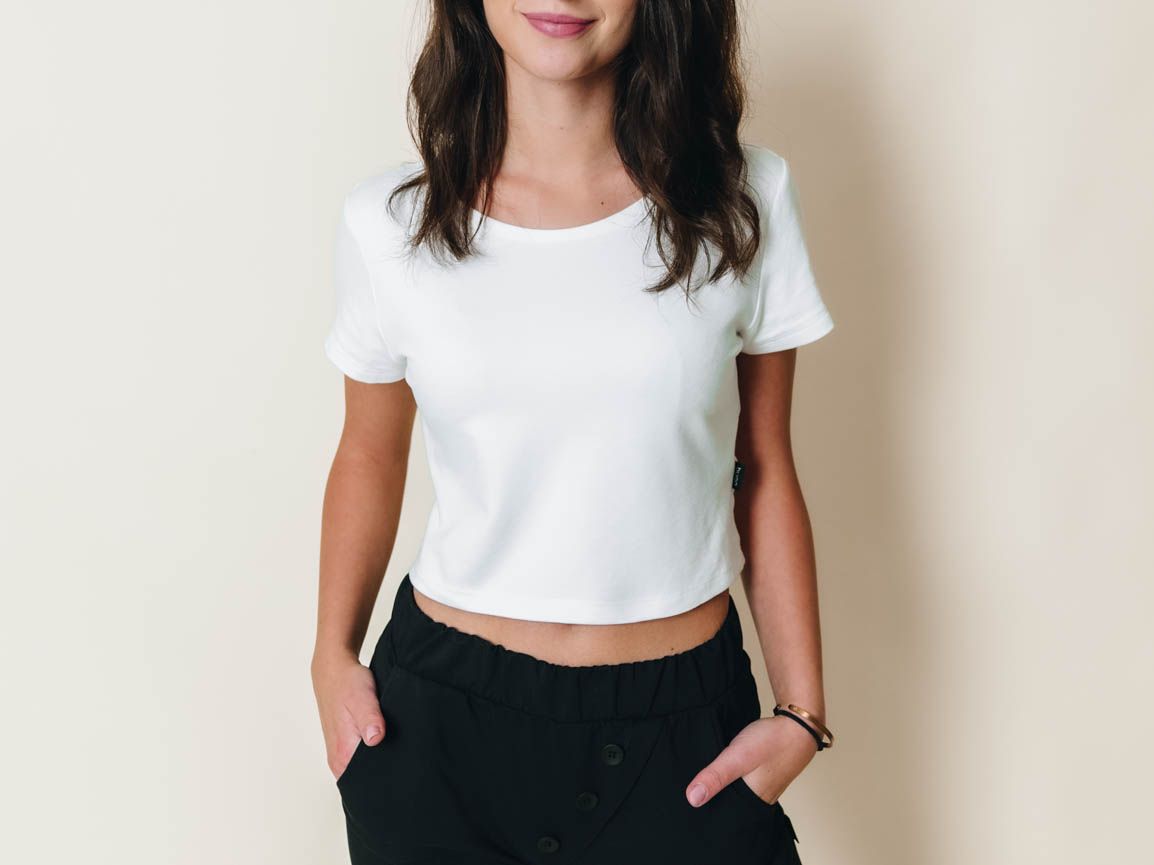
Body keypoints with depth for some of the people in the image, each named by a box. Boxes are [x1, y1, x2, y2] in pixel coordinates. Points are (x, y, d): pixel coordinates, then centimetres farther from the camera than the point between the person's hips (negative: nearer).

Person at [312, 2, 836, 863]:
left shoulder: (746, 200, -6)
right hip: (441, 712, 1)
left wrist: (802, 711, 0)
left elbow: (764, 470, 0)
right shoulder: (388, 224, -5)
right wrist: (334, 657, 4)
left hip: (684, 724, 0)